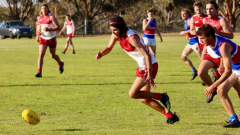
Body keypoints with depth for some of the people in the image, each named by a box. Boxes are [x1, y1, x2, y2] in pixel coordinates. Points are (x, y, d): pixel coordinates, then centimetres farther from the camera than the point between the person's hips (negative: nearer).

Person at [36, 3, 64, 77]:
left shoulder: (51, 17, -14)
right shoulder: (40, 18, 3)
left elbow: (58, 27, -18)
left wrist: (48, 29, -29)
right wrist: (39, 32, -1)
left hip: (51, 39, -3)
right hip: (43, 39, 3)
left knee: (53, 55, 15)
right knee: (41, 55, -14)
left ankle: (60, 64, 47)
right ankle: (39, 72, -16)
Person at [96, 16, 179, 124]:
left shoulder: (132, 38, -27)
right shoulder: (116, 35, -2)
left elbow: (147, 55, -29)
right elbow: (109, 48, 16)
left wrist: (150, 76, -33)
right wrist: (101, 54, -8)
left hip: (150, 66, -9)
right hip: (142, 66, 9)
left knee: (133, 94, -15)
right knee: (144, 99, 11)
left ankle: (161, 97, -2)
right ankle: (170, 116, 19)